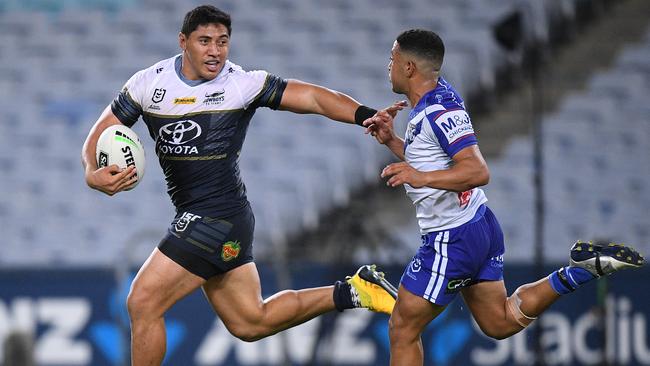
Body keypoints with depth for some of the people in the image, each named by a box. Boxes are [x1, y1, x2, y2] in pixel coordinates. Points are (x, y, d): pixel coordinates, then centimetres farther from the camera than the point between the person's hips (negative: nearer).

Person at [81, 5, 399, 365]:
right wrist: (93, 173, -15)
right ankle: (355, 290, 27)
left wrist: (367, 115, -27)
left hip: (219, 218, -7)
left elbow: (312, 97, -12)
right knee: (251, 324, 16)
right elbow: (102, 132, 7)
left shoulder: (243, 84, -11)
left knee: (143, 303, -11)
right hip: (193, 218, 7)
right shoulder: (149, 82, 2)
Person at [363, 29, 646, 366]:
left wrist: (421, 178, -37)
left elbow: (477, 171, -29)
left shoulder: (441, 111, -20)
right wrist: (390, 140, 9)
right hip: (479, 226, 10)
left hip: (452, 239, -10)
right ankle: (584, 269, 6)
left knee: (402, 329, 1)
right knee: (500, 322, 17)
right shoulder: (436, 96, 10)